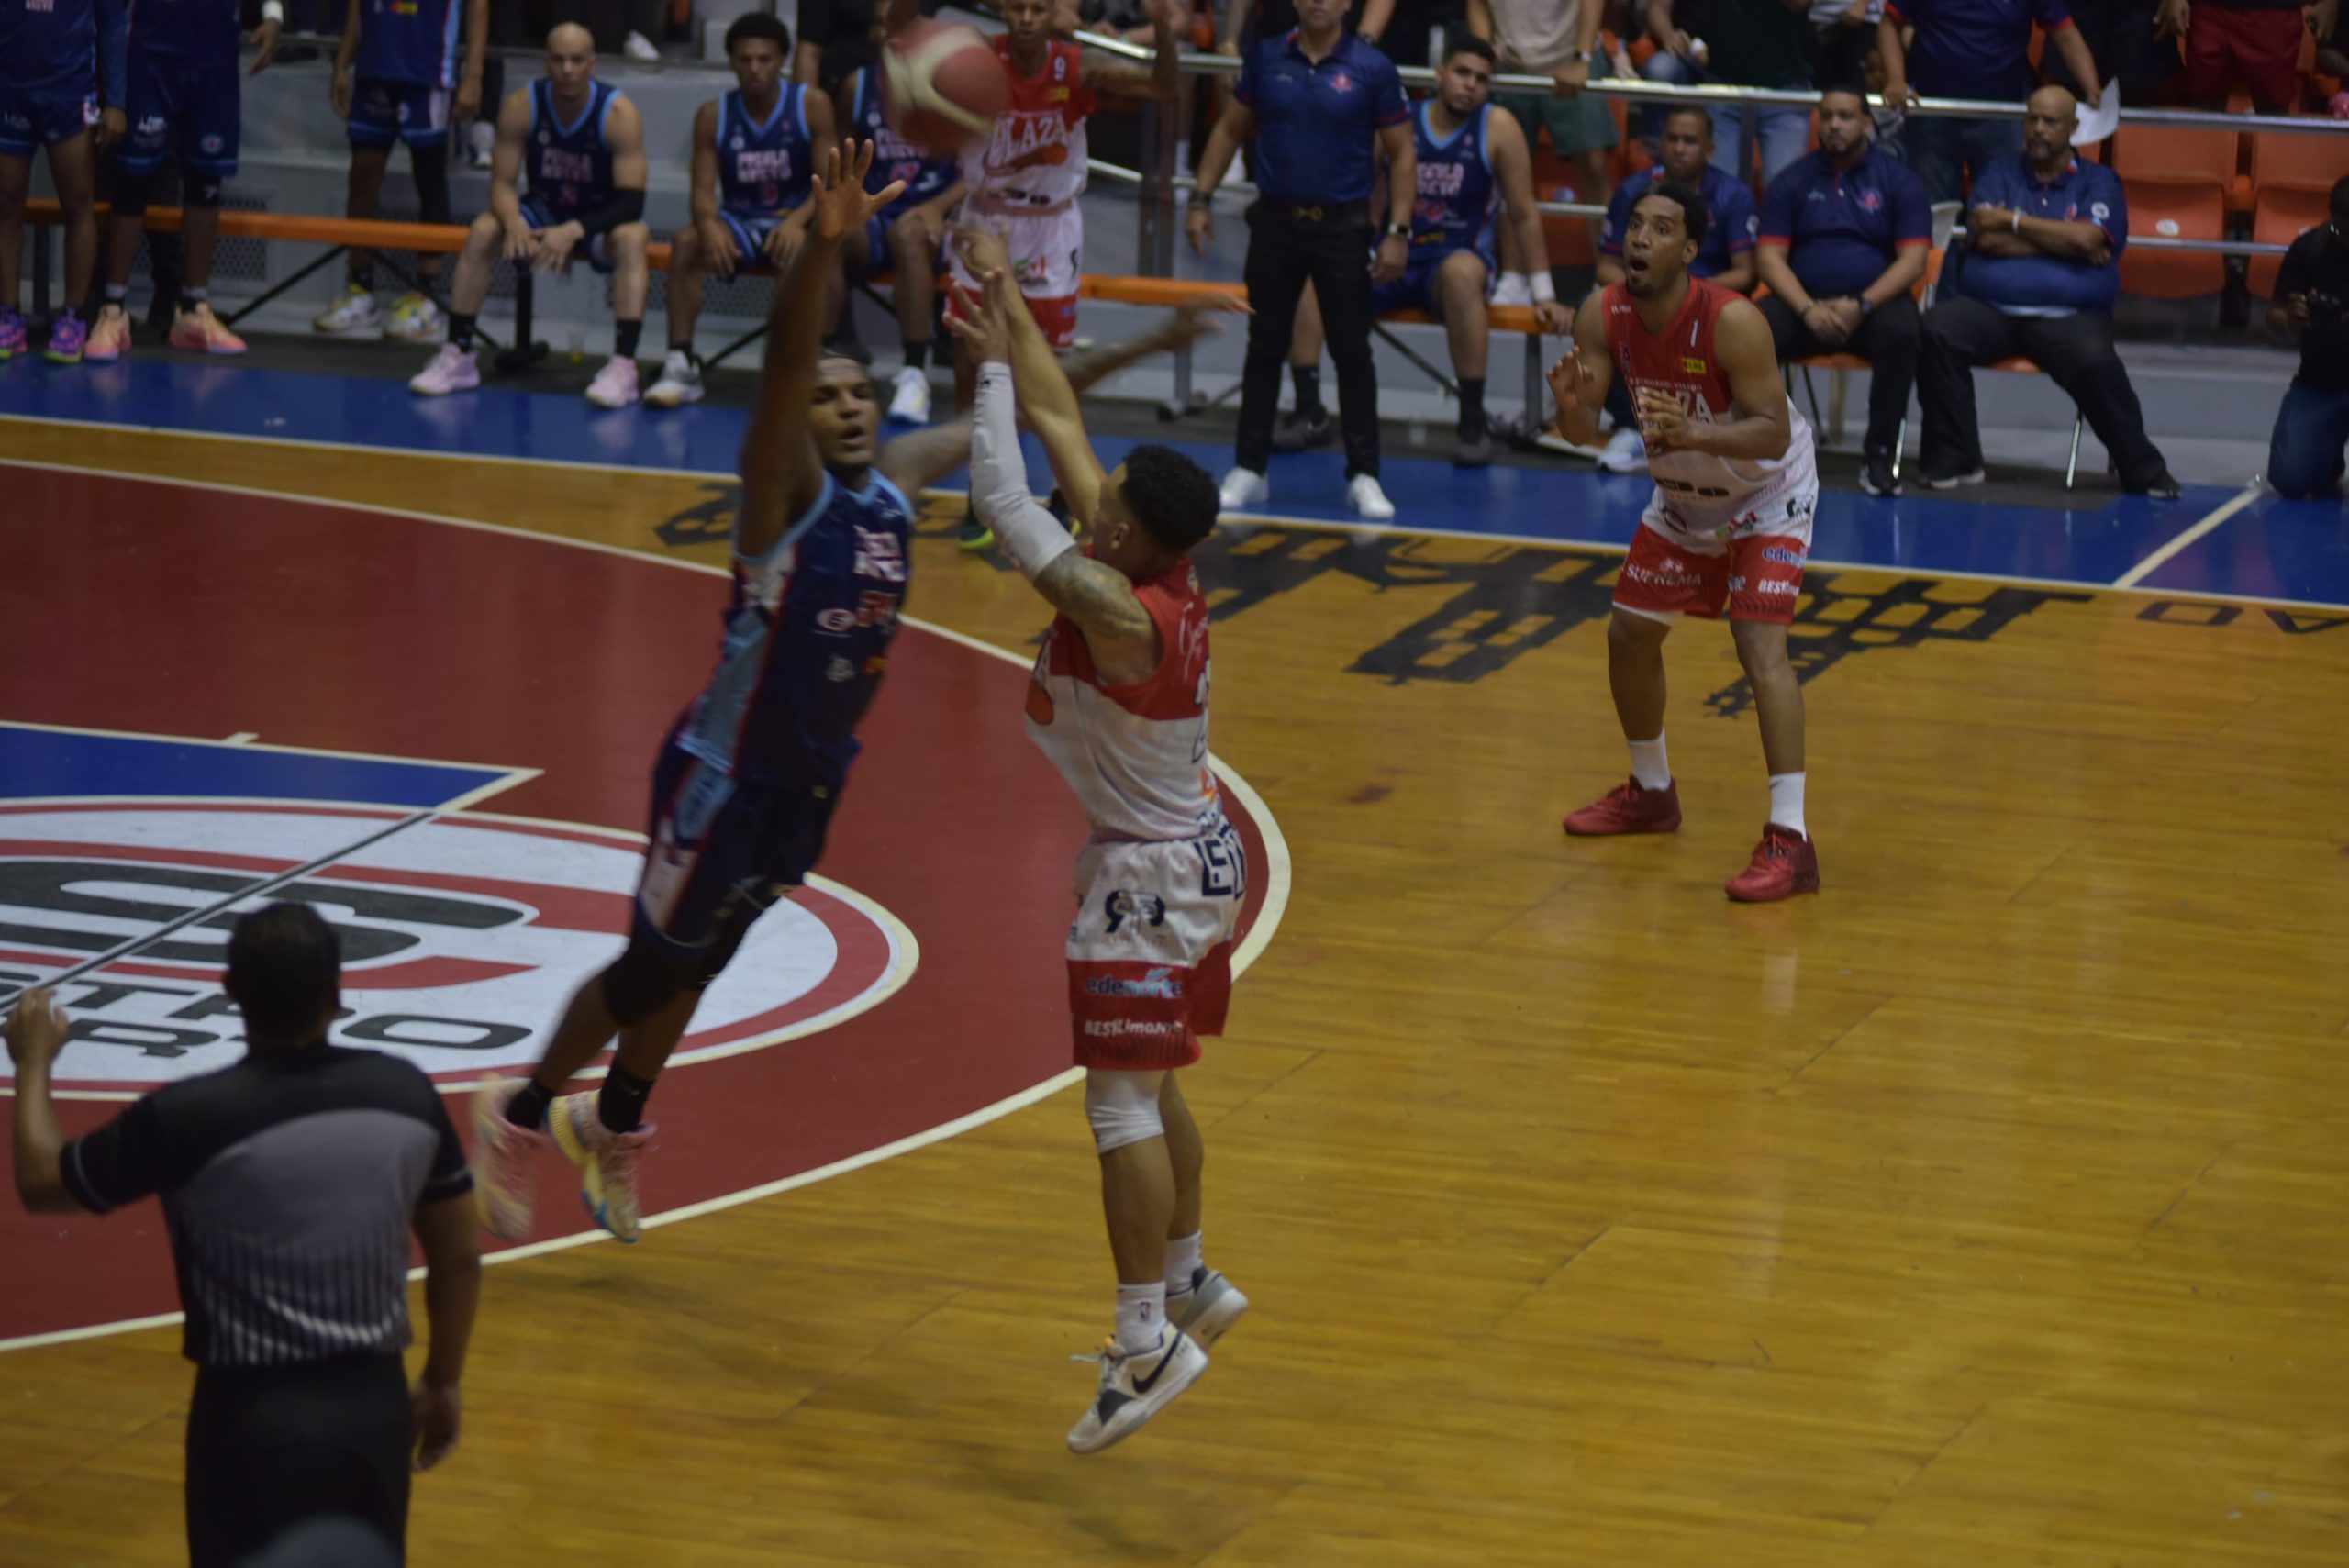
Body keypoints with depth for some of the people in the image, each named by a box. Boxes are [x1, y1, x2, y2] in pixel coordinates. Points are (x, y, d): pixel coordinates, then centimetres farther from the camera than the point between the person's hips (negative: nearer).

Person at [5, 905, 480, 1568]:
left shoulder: (187, 1117, -17)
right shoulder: (406, 1093, -4)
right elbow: (458, 1257, 7)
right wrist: (444, 1381, 22)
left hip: (255, 1412, -4)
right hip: (374, 1400, 4)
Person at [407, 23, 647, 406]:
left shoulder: (618, 113, -23)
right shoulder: (522, 106, -15)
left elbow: (632, 202, -26)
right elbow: (502, 183, -12)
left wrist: (575, 231, -41)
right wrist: (513, 222, -36)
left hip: (601, 220, -3)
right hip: (544, 213, 3)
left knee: (632, 238, -35)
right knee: (483, 231, -22)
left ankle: (623, 367, -41)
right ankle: (457, 356, -15)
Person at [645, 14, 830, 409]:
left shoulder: (811, 106, -6)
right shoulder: (713, 116, 0)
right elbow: (703, 189, -3)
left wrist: (798, 220, -29)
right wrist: (709, 225, -28)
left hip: (791, 222, -3)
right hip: (738, 223, 3)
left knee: (798, 250, -37)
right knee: (686, 242, -27)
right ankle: (680, 364, -26)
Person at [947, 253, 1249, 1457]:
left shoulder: (1120, 613, -27)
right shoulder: (1168, 573, -3)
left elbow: (1006, 507, -27)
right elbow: (1061, 425, 6)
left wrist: (992, 369, -18)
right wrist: (1011, 327, 7)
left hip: (1149, 875, -10)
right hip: (1191, 850, 10)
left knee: (1123, 1103, -6)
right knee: (1151, 1090, 22)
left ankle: (1148, 1342, -4)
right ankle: (1189, 1284, 35)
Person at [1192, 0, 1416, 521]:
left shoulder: (1372, 69, -5)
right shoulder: (1266, 58, 2)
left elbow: (1401, 154, -2)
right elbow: (1230, 130, 12)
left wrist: (1398, 232, -9)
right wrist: (1201, 198, 6)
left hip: (1342, 225, -2)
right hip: (1275, 220, 2)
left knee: (1352, 353, 1)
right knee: (1265, 348, 9)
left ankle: (1363, 476, 9)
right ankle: (1249, 469, 17)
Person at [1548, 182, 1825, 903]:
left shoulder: (1732, 322, -33)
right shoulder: (1603, 316, -16)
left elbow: (1774, 434, -33)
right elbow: (1583, 433, -13)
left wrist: (1694, 433, -50)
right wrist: (1570, 403, -37)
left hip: (1767, 497, -7)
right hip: (1684, 497, 7)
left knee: (1759, 645, -21)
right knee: (1629, 635, 13)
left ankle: (1791, 841, -24)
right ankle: (1651, 792, 38)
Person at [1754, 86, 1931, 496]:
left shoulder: (1898, 181, 5)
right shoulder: (1791, 183, 10)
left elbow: (1913, 260, -3)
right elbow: (1770, 256, 3)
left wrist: (1861, 306, -18)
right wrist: (1808, 309, -15)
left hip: (1874, 303, -1)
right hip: (1803, 302, 1)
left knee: (1901, 331, -36)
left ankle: (1879, 453, -24)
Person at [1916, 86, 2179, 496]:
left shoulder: (2098, 182, 12)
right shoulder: (2000, 175, 17)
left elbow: (2087, 239, -8)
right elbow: (1986, 238, -1)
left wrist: (2013, 221, -2)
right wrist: (2064, 242, -2)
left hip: (2068, 316, -2)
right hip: (1989, 309, 2)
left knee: (2096, 361, -34)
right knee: (1937, 329, -29)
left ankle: (2143, 472, -15)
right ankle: (1953, 461, -20)